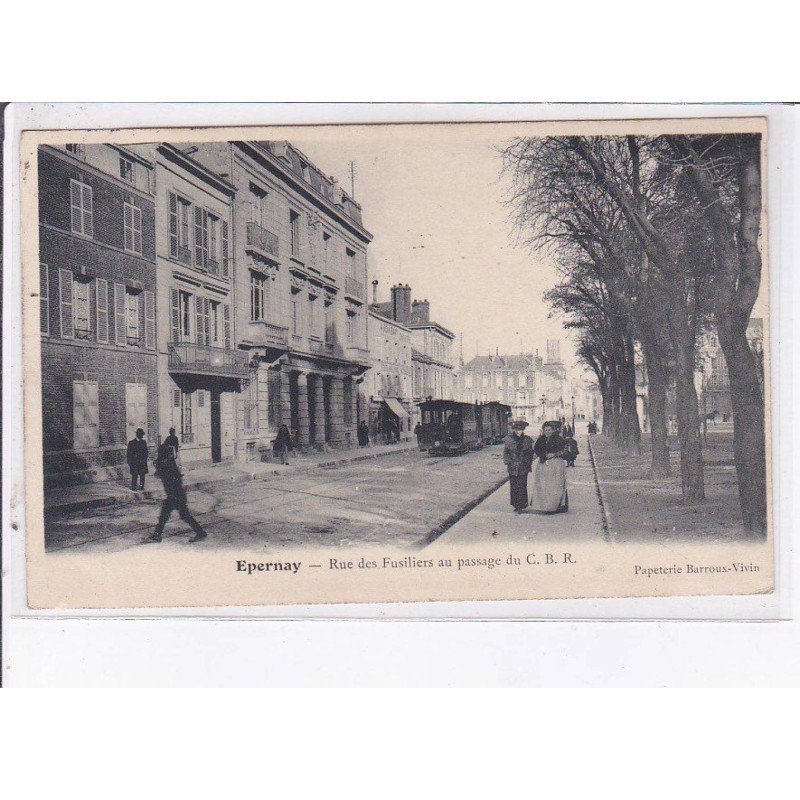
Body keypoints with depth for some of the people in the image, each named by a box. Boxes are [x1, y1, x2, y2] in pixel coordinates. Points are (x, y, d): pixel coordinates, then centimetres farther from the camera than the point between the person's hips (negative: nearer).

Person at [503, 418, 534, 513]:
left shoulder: (527, 440, 5)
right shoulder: (508, 439, 3)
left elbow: (530, 453, 11)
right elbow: (505, 452, 6)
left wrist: (529, 463, 5)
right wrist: (507, 462, -3)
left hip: (523, 467, 0)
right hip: (512, 467, 0)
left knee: (522, 487, -3)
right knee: (514, 487, 2)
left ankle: (521, 506, 2)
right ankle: (516, 505, 12)